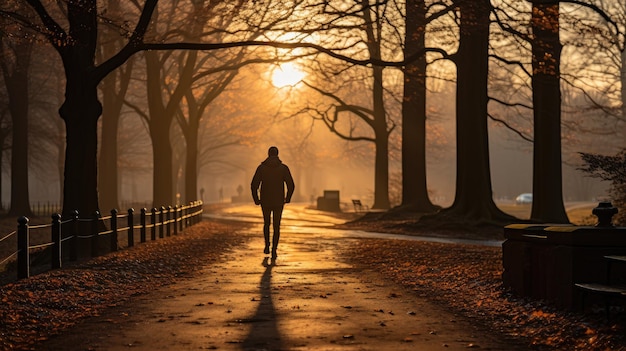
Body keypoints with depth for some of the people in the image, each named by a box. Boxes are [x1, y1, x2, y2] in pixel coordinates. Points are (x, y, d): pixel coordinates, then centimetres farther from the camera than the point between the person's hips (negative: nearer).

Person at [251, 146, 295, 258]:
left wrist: (256, 199, 7)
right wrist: (288, 198, 12)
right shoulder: (284, 168, -3)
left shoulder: (261, 167, -2)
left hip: (265, 201, 1)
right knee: (276, 226, 7)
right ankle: (274, 250, -2)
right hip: (278, 202, 0)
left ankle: (267, 245, 14)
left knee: (266, 223, 22)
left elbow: (254, 185, -7)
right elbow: (291, 185, -5)